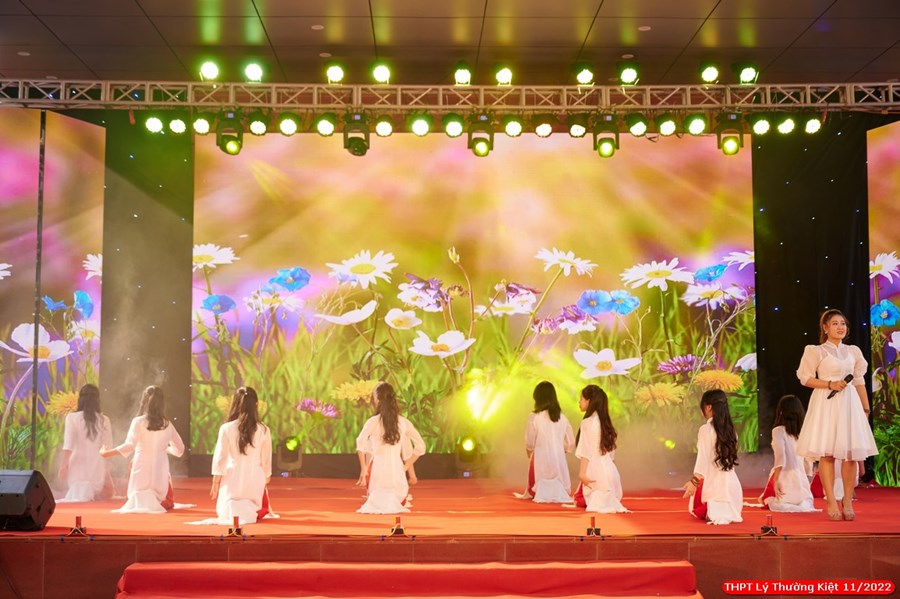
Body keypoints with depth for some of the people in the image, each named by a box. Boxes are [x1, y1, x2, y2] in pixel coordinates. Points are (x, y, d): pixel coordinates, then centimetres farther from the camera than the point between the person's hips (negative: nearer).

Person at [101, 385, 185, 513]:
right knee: (166, 504, 18)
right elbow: (179, 449, 12)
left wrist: (107, 453, -8)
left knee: (137, 500, 12)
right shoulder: (167, 424, 3)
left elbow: (129, 446, -16)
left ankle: (142, 502, -21)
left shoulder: (138, 422, -7)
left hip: (142, 470, -2)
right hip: (160, 471, 2)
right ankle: (160, 503, -14)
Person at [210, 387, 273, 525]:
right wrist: (266, 479, 19)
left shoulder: (226, 428, -8)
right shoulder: (264, 430, -6)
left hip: (232, 480, 0)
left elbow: (220, 458, -3)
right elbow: (266, 460, 3)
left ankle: (232, 510, -20)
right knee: (257, 512, 17)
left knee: (224, 513, 18)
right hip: (254, 480, 0)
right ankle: (251, 511, -21)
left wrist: (215, 483, 8)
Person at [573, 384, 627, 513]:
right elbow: (611, 451, 16)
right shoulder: (604, 422, 14)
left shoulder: (587, 422, -9)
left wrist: (582, 472, -14)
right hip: (609, 468, 8)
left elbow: (586, 450, -14)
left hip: (595, 470, -8)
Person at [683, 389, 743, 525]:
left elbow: (703, 459, -13)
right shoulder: (730, 429, 7)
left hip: (712, 480, -5)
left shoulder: (706, 429, -11)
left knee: (696, 508, 16)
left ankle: (709, 510, -13)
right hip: (731, 481, 5)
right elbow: (732, 456, 11)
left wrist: (694, 482, -10)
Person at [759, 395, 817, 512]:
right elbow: (807, 461, 14)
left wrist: (775, 481, -18)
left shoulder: (779, 431, -8)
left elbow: (780, 458, -19)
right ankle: (804, 504, -10)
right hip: (801, 478, 6)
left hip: (785, 476, -6)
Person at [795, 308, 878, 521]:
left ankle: (847, 501, 8)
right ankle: (831, 503, -2)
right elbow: (806, 378, -3)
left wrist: (866, 408, 11)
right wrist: (829, 384, -14)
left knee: (851, 454, -1)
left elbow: (859, 382, 14)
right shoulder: (816, 351, 1)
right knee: (827, 454, -6)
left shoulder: (853, 351, 13)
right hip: (826, 404, -4)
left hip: (849, 404, 4)